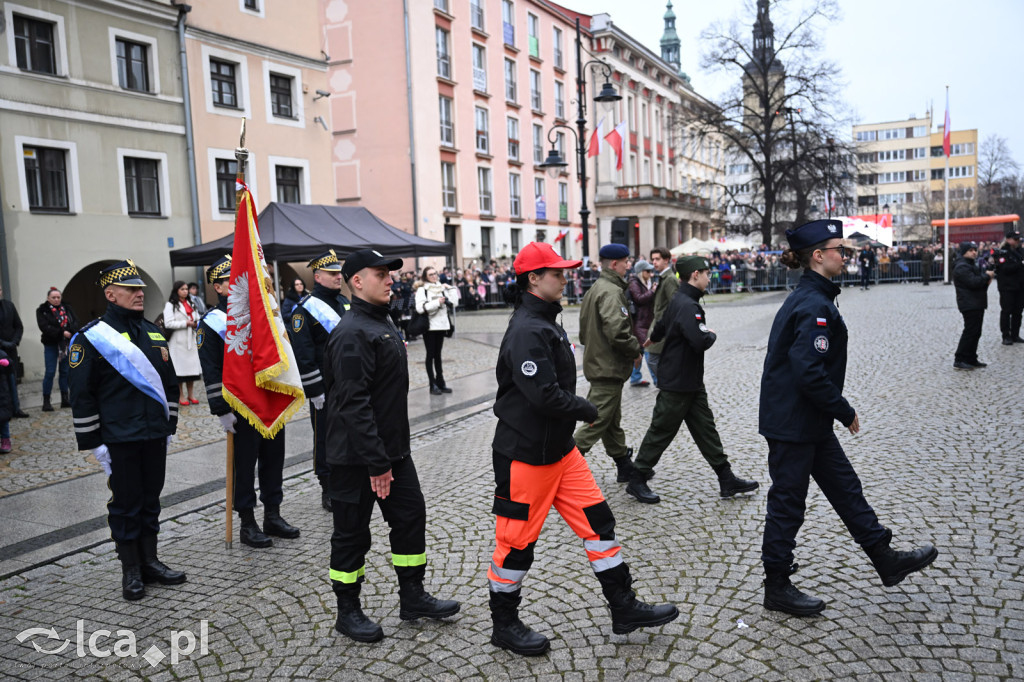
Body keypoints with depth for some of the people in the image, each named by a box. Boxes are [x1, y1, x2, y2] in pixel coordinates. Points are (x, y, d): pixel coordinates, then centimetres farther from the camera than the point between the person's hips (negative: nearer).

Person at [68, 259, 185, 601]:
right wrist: (93, 442, -9)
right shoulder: (91, 337, -7)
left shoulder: (153, 333, 11)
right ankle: (131, 570, 18)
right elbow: (81, 395, -8)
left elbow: (170, 383, 17)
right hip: (119, 440, -5)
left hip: (155, 436, 5)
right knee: (125, 505, 5)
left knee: (151, 500, 13)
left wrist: (169, 427, 15)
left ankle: (150, 561, 25)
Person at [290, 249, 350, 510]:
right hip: (325, 389, -7)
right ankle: (329, 491, 14)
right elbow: (303, 354, -15)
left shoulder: (345, 303, 12)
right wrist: (315, 391, -17)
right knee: (325, 439, 3)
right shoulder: (305, 309, -11)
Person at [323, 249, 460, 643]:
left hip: (393, 449, 10)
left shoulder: (384, 323, 13)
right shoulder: (352, 333, -20)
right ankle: (348, 613, 23)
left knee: (411, 517, 14)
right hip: (356, 458, -9)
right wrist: (376, 462, -25)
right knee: (352, 533, 6)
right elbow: (354, 404, -26)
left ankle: (413, 598, 29)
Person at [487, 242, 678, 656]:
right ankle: (504, 625, 25)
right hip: (526, 455, -10)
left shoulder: (546, 322, 11)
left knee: (597, 520, 12)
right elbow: (544, 395, -28)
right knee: (517, 539, 5)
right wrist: (588, 411, -13)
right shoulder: (527, 331, -22)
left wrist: (579, 410, 6)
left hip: (559, 448, 10)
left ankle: (625, 609, 24)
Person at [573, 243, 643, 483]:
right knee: (597, 423, -6)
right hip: (609, 367, -11)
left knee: (612, 421, 17)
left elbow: (585, 331, 19)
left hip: (596, 363, 11)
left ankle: (625, 466, 29)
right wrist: (636, 351, -14)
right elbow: (617, 331, -29)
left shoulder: (594, 289, 14)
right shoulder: (611, 292, -18)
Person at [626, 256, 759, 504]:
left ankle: (727, 479, 19)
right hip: (677, 384, -10)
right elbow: (701, 342, -33)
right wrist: (712, 334, -9)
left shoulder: (679, 301, 11)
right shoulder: (688, 306, -22)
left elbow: (662, 325, 27)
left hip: (692, 382, 10)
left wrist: (652, 338, 49)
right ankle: (637, 481, 14)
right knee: (661, 431, 1)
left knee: (706, 428, 12)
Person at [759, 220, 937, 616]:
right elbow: (810, 372, -27)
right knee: (788, 502, 2)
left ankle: (886, 561, 35)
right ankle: (777, 588, 17)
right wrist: (846, 412, -15)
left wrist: (837, 411, 18)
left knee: (844, 486, 20)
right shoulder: (814, 306, -21)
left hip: (808, 421, 10)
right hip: (793, 423, -10)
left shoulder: (810, 298, 11)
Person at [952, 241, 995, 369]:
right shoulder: (961, 267, -14)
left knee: (975, 332, 12)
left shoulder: (972, 265, 21)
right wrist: (987, 276, -11)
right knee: (970, 332, -11)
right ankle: (959, 360, -8)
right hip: (969, 305, -11)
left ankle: (971, 359, 17)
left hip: (977, 304, 11)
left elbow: (979, 281, 25)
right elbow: (973, 282, -25)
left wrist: (986, 280, 4)